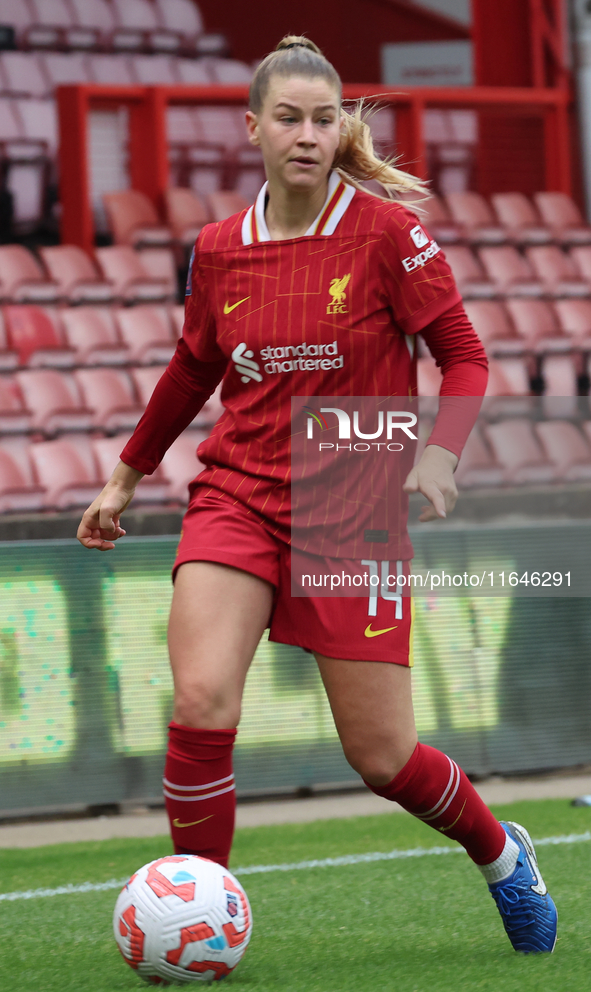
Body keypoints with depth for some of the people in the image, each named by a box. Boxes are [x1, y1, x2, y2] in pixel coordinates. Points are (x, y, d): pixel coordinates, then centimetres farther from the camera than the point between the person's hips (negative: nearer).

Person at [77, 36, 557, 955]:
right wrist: (126, 477, 28)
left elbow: (464, 355, -3)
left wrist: (439, 454, -20)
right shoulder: (220, 251, 3)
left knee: (381, 755, 2)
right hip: (237, 496, 2)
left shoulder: (387, 234, -7)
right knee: (201, 705, -21)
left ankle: (501, 853, 33)